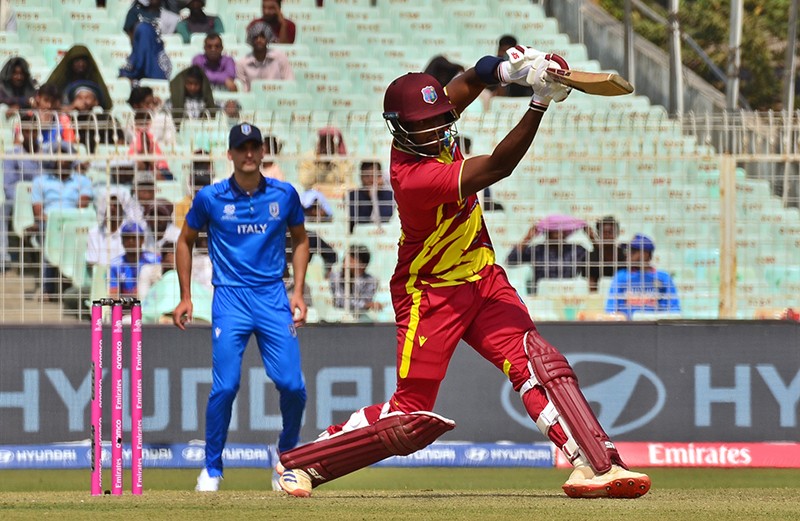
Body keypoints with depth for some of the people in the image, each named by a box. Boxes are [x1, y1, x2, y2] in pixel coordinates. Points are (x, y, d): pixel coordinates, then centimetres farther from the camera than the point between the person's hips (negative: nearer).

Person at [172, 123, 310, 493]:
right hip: (230, 299, -2)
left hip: (273, 297, 2)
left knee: (292, 385, -6)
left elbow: (300, 240, 17)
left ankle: (288, 458, 20)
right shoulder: (211, 198, -1)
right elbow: (185, 241, 13)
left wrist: (298, 291, 7)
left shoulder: (284, 195, 4)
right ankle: (212, 469, 4)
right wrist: (185, 297, 10)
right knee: (225, 386, -12)